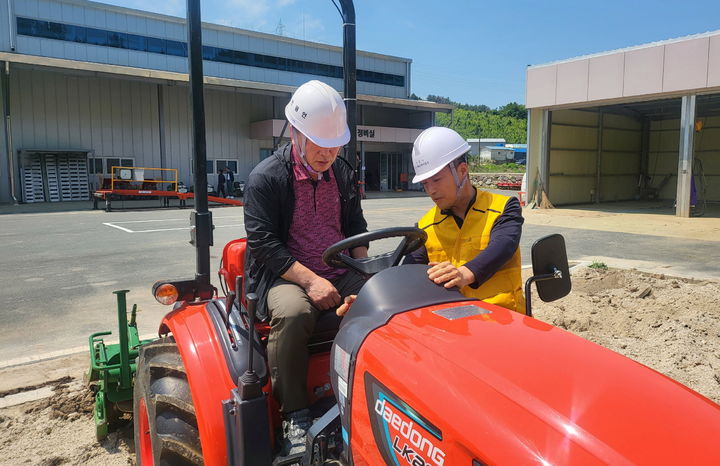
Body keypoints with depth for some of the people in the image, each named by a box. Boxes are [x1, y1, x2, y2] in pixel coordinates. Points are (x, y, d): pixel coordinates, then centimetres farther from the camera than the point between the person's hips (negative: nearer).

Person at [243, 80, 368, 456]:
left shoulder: (342, 173, 11)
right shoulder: (265, 178, -6)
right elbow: (264, 244, -12)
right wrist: (310, 281, -22)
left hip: (340, 274, 5)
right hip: (286, 276, -4)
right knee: (292, 312, -37)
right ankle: (295, 417, -18)